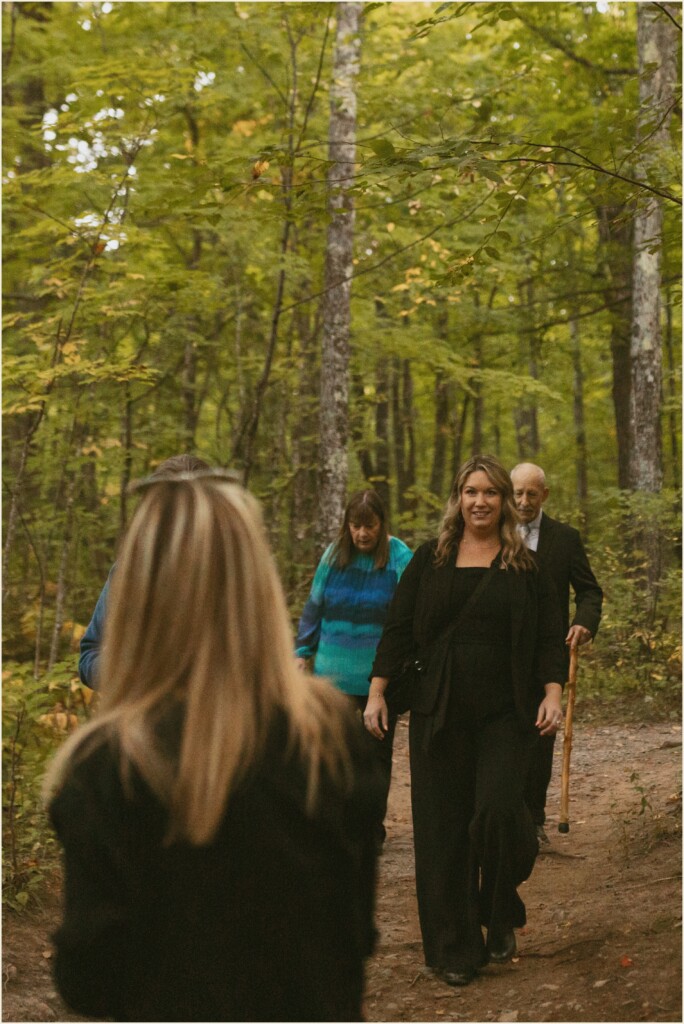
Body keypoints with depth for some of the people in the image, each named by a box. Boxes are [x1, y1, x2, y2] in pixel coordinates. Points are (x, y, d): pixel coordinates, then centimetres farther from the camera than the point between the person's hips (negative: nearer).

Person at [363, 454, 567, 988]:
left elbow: (548, 639, 4)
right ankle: (455, 950, 12)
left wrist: (553, 696, -10)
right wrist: (377, 692, 0)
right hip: (439, 713, 2)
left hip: (506, 715, -1)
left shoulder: (526, 566, 6)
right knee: (443, 829, 1)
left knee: (498, 809, -19)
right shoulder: (430, 560, 8)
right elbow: (397, 629, 7)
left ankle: (500, 917, 8)